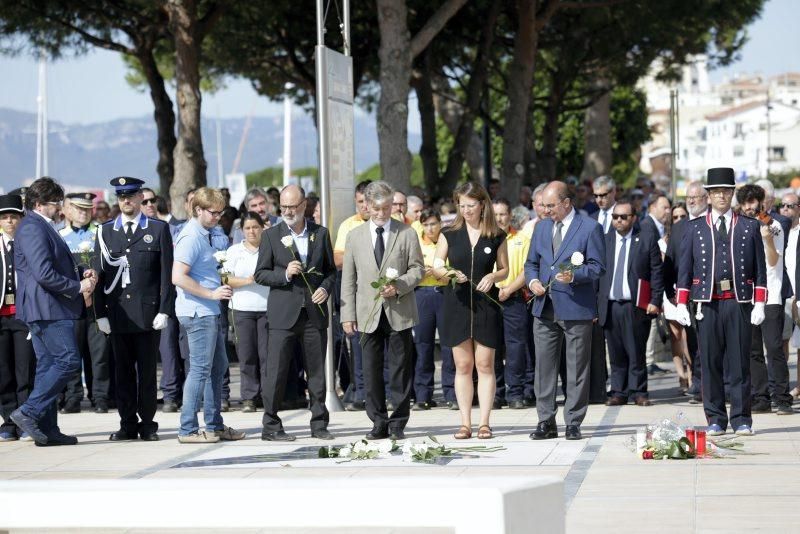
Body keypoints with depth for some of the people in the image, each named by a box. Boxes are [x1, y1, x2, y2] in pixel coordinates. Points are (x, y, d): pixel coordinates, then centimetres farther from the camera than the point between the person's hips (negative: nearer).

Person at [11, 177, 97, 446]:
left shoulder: (43, 227, 19)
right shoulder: (32, 228, -15)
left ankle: (47, 429, 12)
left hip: (47, 309, 11)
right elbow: (44, 273, -23)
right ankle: (29, 412, -10)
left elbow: (58, 263, 29)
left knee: (48, 365, 10)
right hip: (47, 308, -11)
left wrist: (83, 272, 10)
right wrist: (77, 287, -14)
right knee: (68, 360, -12)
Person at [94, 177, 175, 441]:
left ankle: (147, 424, 9)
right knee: (123, 370, 4)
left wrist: (164, 310, -7)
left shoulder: (159, 229, 5)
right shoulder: (105, 231, 11)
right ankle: (128, 424, 11)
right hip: (117, 312, 2)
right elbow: (99, 274, 8)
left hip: (148, 312, -2)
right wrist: (100, 313, 1)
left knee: (147, 370, 1)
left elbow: (167, 273, 1)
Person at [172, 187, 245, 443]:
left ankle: (215, 425, 22)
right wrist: (211, 293, -20)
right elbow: (178, 277, -23)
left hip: (210, 312, 10)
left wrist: (221, 285, 16)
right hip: (198, 313, -10)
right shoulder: (191, 237, -15)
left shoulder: (203, 234, 15)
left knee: (218, 366, 15)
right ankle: (188, 429, -1)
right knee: (200, 369, -6)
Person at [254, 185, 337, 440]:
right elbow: (260, 274, 2)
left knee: (317, 371, 7)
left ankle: (319, 424, 15)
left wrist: (325, 288, -4)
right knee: (275, 371, -5)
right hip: (283, 313, -2)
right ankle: (271, 426, 2)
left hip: (314, 313, 2)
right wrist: (285, 274, -15)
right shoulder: (272, 235, 3)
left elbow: (330, 270, 15)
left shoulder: (321, 234, 9)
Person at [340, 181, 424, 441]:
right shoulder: (355, 236, 8)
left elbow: (417, 269, 4)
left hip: (399, 312, -1)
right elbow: (348, 278, 8)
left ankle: (398, 424, 8)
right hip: (368, 313, 2)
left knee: (400, 369, 1)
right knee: (371, 370, 3)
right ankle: (379, 423, 11)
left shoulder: (407, 233, 4)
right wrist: (347, 314, 2)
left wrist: (398, 286, -15)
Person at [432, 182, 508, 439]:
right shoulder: (449, 235, 4)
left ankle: (484, 423, 3)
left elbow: (505, 270, 10)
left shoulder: (497, 236, 3)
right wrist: (448, 273, -14)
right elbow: (436, 267, 7)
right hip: (457, 303, 1)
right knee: (463, 366, 3)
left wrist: (493, 277, -11)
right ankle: (465, 423, 6)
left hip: (486, 304, -1)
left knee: (485, 365, -1)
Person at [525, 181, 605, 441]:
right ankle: (546, 422, 10)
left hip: (576, 308, -5)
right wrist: (532, 280, 0)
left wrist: (574, 275, -23)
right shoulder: (542, 227, 15)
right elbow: (531, 262, 21)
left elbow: (597, 267, -6)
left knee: (577, 368, 1)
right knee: (544, 366, 4)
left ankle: (573, 422, 6)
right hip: (545, 309, 5)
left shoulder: (590, 228, -3)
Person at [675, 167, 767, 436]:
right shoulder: (695, 228, 9)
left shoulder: (750, 227, 9)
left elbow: (760, 269, 8)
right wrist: (681, 304, 1)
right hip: (707, 304, 0)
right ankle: (715, 419, 9)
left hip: (740, 303, 0)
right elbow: (684, 269, 8)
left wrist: (759, 304, 0)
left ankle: (741, 420, 7)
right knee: (710, 363, 2)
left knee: (739, 362, 1)